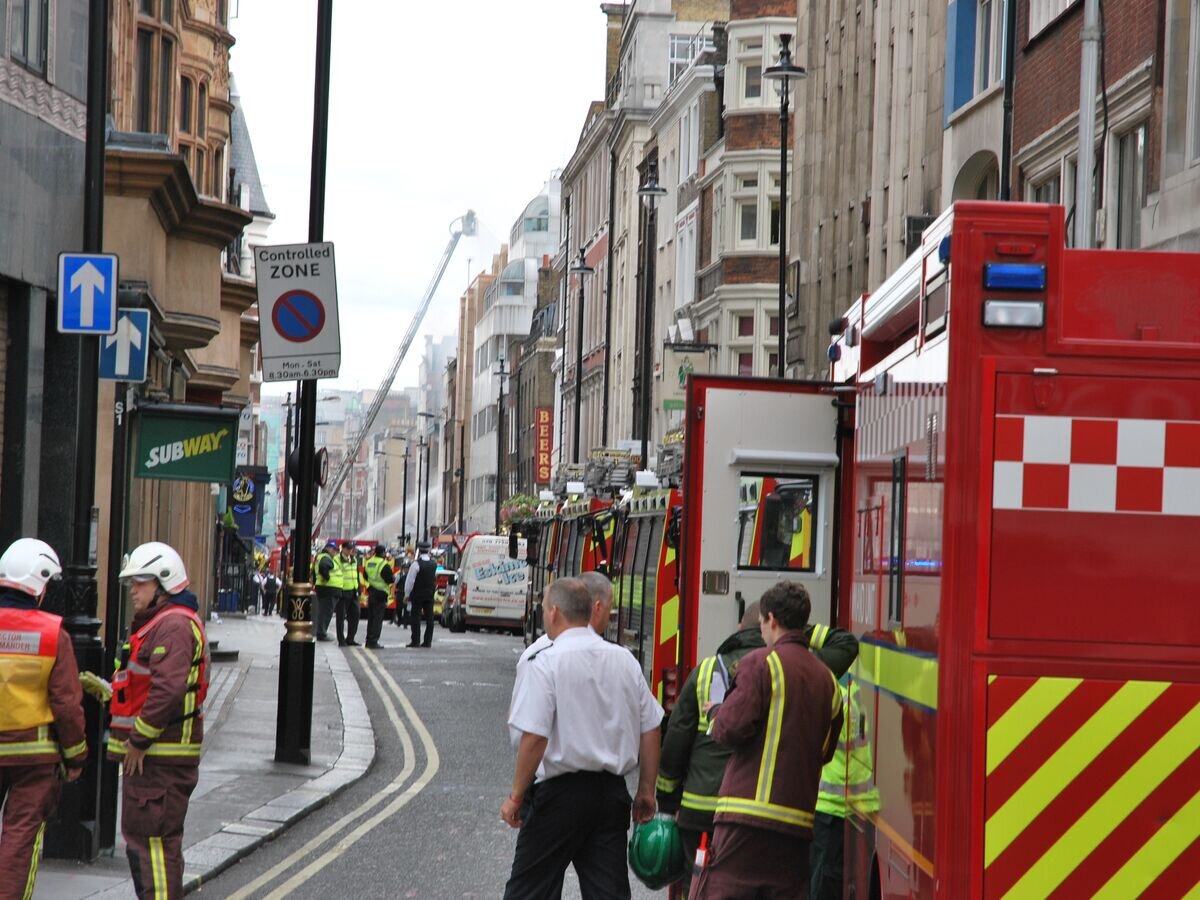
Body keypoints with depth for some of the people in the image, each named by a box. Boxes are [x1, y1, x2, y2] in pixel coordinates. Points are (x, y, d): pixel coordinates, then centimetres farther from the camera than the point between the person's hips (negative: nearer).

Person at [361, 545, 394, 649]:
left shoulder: (368, 562, 7)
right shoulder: (385, 565, -17)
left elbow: (365, 576, 17)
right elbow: (390, 579, -16)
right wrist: (394, 578, 5)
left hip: (371, 593, 7)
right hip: (381, 594, -7)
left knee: (371, 618, 16)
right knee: (378, 618, -3)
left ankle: (369, 641, 21)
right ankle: (373, 642, -6)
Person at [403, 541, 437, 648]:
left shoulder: (416, 564, -13)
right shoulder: (434, 564, 5)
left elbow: (410, 580, -11)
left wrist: (407, 594, -5)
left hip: (418, 595, -5)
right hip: (430, 595, 5)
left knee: (416, 617, -2)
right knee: (429, 618, 5)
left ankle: (415, 641, -5)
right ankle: (428, 641, 4)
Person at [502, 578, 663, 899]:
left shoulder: (547, 662, -11)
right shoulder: (625, 660, 6)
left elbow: (534, 737, -17)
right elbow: (650, 730, 8)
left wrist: (516, 796, -9)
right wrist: (646, 792, 15)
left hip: (560, 790, -5)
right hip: (612, 792, 5)